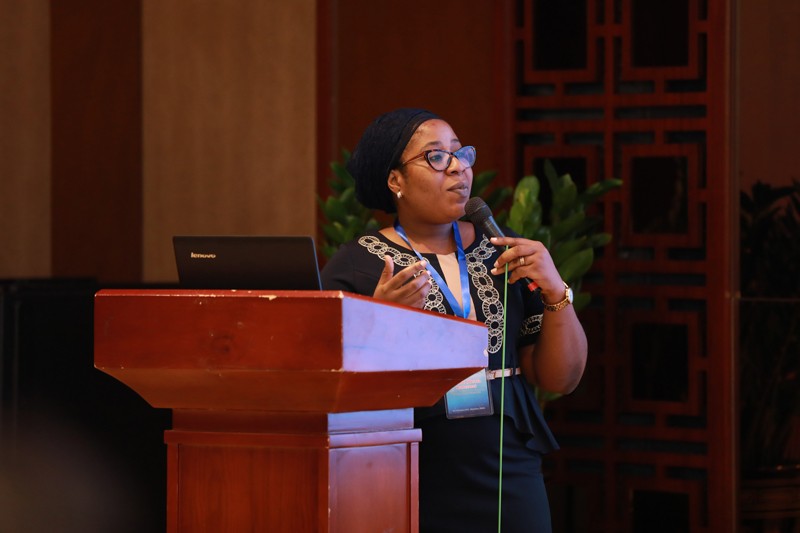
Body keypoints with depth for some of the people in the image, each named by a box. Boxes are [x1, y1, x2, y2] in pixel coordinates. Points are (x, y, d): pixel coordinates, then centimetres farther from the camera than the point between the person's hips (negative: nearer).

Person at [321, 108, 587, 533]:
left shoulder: (504, 255, 7)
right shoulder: (355, 267, -1)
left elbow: (561, 379, 7)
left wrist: (555, 291, -8)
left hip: (508, 480, 3)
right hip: (408, 493, -3)